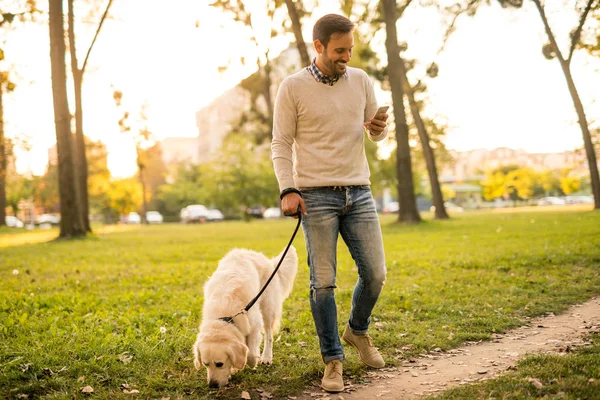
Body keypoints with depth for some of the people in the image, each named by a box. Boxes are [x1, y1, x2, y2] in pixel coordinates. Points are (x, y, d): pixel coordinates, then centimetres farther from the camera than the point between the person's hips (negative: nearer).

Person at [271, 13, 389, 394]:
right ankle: (333, 360, 10)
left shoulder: (361, 80, 7)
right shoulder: (293, 87, -3)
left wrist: (380, 128, -9)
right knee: (323, 281, -3)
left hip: (359, 192, 4)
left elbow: (377, 131, 16)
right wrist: (287, 190, -15)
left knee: (375, 273, 2)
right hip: (316, 195, -3)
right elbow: (281, 144, -2)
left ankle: (358, 330, 30)